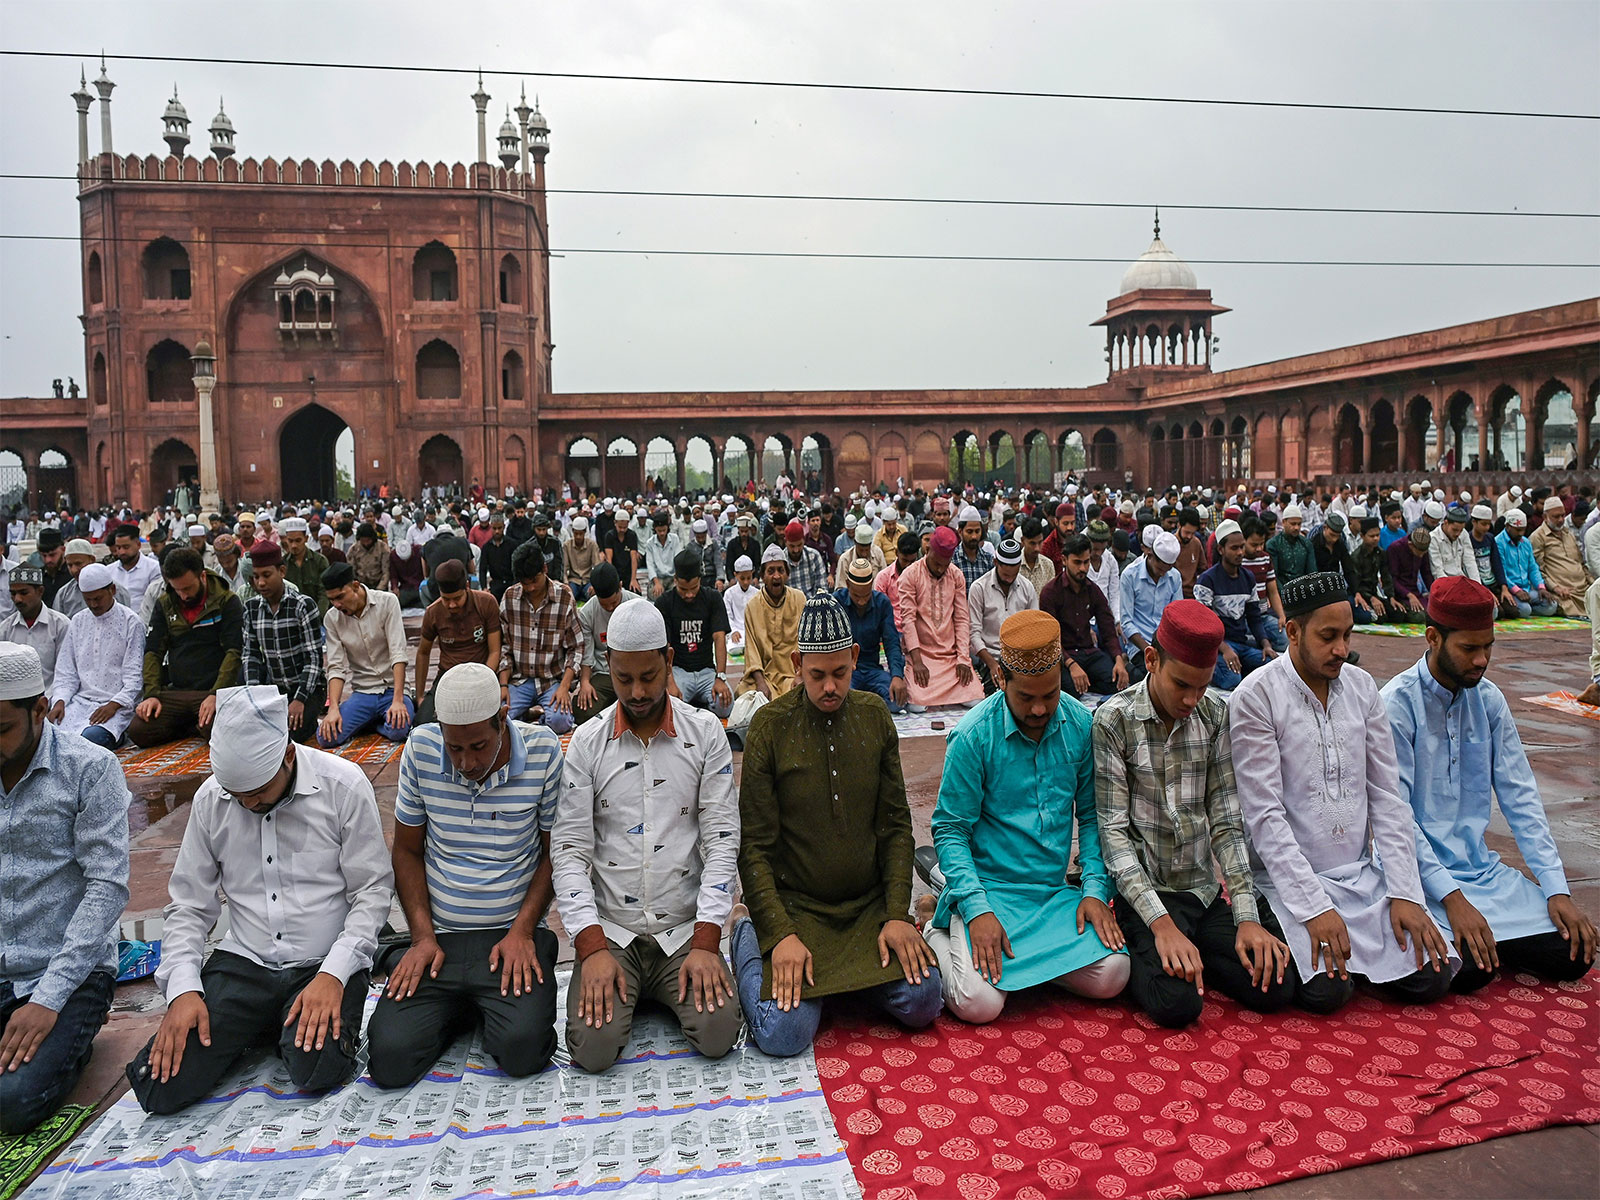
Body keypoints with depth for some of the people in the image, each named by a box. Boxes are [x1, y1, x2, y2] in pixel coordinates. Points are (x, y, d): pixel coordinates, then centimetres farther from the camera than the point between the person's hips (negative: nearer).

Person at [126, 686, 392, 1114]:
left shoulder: (343, 785, -10)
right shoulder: (211, 799, 1)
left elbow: (372, 891, -7)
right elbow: (188, 906, 7)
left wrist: (333, 974, -19)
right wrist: (183, 989, -8)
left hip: (324, 964, -3)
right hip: (242, 963, 4)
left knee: (315, 1070, -28)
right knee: (161, 1086, -13)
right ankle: (261, 1028, 14)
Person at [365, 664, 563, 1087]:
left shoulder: (543, 751, -9)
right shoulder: (421, 748, -3)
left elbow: (554, 853, 1)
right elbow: (407, 851, 7)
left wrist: (522, 930, -10)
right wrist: (422, 936, -3)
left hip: (514, 936, -2)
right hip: (439, 937, 3)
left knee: (523, 1049, -24)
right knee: (389, 1059, -15)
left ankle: (499, 1005, 11)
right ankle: (461, 1009, 16)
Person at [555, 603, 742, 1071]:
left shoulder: (705, 733, -1)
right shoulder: (587, 742, -1)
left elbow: (722, 840, -4)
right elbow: (569, 849, -3)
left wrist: (705, 942, -13)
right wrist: (592, 947, -15)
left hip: (685, 930, 0)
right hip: (608, 928, 0)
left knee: (718, 1032, -20)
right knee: (594, 1046, -20)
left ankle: (664, 991, 12)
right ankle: (624, 991, 13)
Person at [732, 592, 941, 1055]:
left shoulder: (874, 715, 1)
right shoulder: (770, 725, -10)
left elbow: (896, 825, 4)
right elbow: (755, 846, -8)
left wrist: (897, 914, -5)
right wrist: (780, 933, -17)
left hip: (869, 903, 4)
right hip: (795, 907, -3)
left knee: (922, 1003, -14)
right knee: (785, 1033, -18)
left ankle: (850, 973, 15)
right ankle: (746, 934, 10)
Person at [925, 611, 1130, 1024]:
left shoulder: (1081, 726, -1)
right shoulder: (973, 736, -13)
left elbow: (1091, 815, 8)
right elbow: (951, 830, -9)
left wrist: (1095, 889, -4)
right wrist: (976, 910, -20)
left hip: (1056, 893, 4)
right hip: (989, 889, -4)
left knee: (1112, 977, -17)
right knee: (980, 1003, -22)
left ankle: (1021, 959, 9)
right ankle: (939, 938, 10)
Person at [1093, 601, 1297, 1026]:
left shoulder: (1215, 715, 1)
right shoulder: (1114, 720, -12)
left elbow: (1226, 820, 2)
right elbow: (1113, 831, -14)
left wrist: (1247, 918, -8)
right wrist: (1162, 923, -22)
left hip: (1205, 888, 5)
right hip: (1143, 892, -4)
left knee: (1274, 987, -11)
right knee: (1177, 1002, -23)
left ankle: (1192, 951, 14)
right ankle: (1139, 955, 8)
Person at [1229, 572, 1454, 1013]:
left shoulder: (1361, 687, 4)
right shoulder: (1255, 697, -14)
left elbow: (1387, 797, 4)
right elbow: (1265, 815, -16)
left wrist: (1404, 893, -4)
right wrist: (1314, 907, -21)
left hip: (1362, 872, 5)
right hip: (1289, 875, -5)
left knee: (1431, 978, -9)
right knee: (1327, 991, -21)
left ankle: (1353, 947, 19)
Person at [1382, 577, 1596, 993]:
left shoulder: (1488, 699, 4)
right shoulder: (1397, 704, -15)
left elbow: (1519, 796, 4)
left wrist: (1557, 890, -5)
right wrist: (1452, 897, -24)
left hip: (1479, 865, 6)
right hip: (1419, 868, -6)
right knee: (1467, 969, -26)